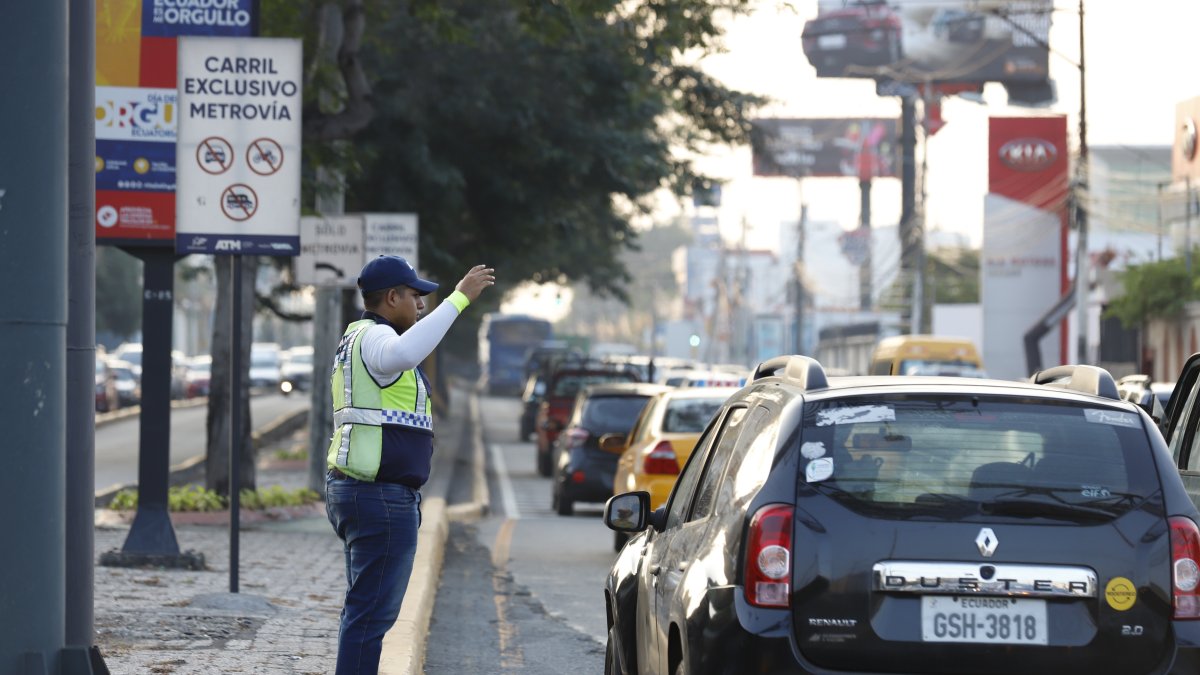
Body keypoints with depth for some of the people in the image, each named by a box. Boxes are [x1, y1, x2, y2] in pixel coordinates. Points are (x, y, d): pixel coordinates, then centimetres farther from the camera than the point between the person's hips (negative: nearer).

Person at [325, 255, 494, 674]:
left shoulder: (358, 338, 20)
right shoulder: (374, 337, -14)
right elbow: (403, 354, -39)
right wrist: (459, 298, -37)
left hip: (353, 488, 11)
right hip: (382, 497, -11)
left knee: (365, 609, 15)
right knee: (372, 612, -10)